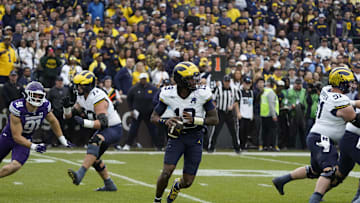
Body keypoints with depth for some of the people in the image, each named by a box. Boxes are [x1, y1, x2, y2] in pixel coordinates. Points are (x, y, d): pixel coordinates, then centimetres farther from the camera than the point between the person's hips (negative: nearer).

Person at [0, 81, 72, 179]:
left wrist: (63, 140, 8)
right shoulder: (18, 108, -32)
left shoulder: (44, 106, -20)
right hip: (9, 136, -2)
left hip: (25, 139, 2)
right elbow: (16, 136, -28)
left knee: (15, 166, -20)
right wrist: (33, 146, -38)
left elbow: (53, 121, 4)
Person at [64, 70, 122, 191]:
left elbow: (103, 122, -35)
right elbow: (69, 115, 6)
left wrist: (84, 122, -46)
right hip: (103, 129, 11)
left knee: (94, 142, -36)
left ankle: (79, 175, -50)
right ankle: (109, 185, 33)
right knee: (94, 158, 18)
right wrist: (67, 107, -16)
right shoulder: (81, 96, 1)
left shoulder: (98, 98, -26)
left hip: (114, 129, -11)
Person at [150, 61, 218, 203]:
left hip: (195, 138, 0)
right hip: (177, 135, 0)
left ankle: (177, 185, 39)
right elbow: (154, 117, -1)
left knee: (187, 182, 1)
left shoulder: (202, 93, -14)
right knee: (166, 172, -17)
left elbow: (215, 119, -10)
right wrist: (165, 121, -23)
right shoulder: (168, 94, -10)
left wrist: (195, 119, -25)